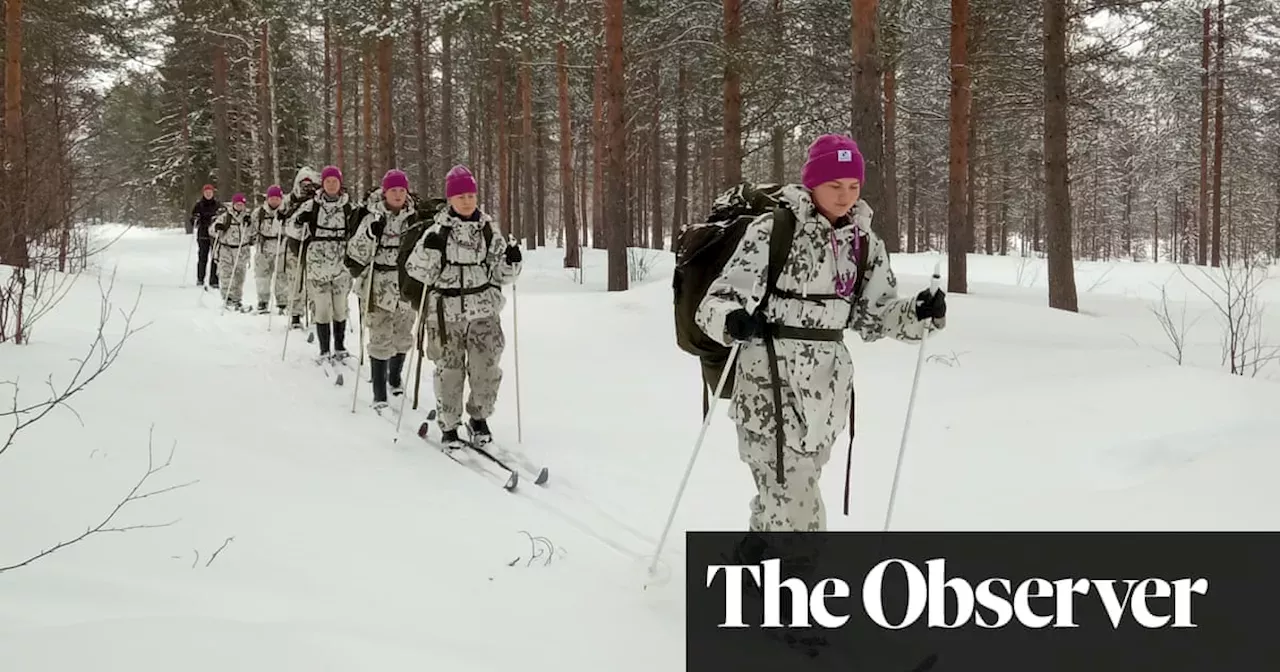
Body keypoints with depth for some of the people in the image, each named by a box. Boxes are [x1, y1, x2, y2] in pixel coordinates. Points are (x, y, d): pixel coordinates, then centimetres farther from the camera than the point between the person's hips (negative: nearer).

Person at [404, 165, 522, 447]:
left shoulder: (488, 228, 6)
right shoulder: (438, 230, -3)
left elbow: (501, 274, 10)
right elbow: (419, 271, -5)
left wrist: (511, 263, -9)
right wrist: (430, 249, -21)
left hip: (484, 310, 2)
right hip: (446, 312, -2)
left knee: (487, 368, -1)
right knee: (449, 371, 3)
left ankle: (479, 418, 21)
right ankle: (448, 426, 19)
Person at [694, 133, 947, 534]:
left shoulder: (865, 243, 7)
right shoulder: (773, 230, -11)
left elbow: (875, 315, 13)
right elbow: (721, 298, -15)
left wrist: (919, 315, -6)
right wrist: (732, 321, -37)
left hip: (827, 382, 6)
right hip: (771, 378, -6)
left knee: (794, 488, 17)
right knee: (791, 491, -12)